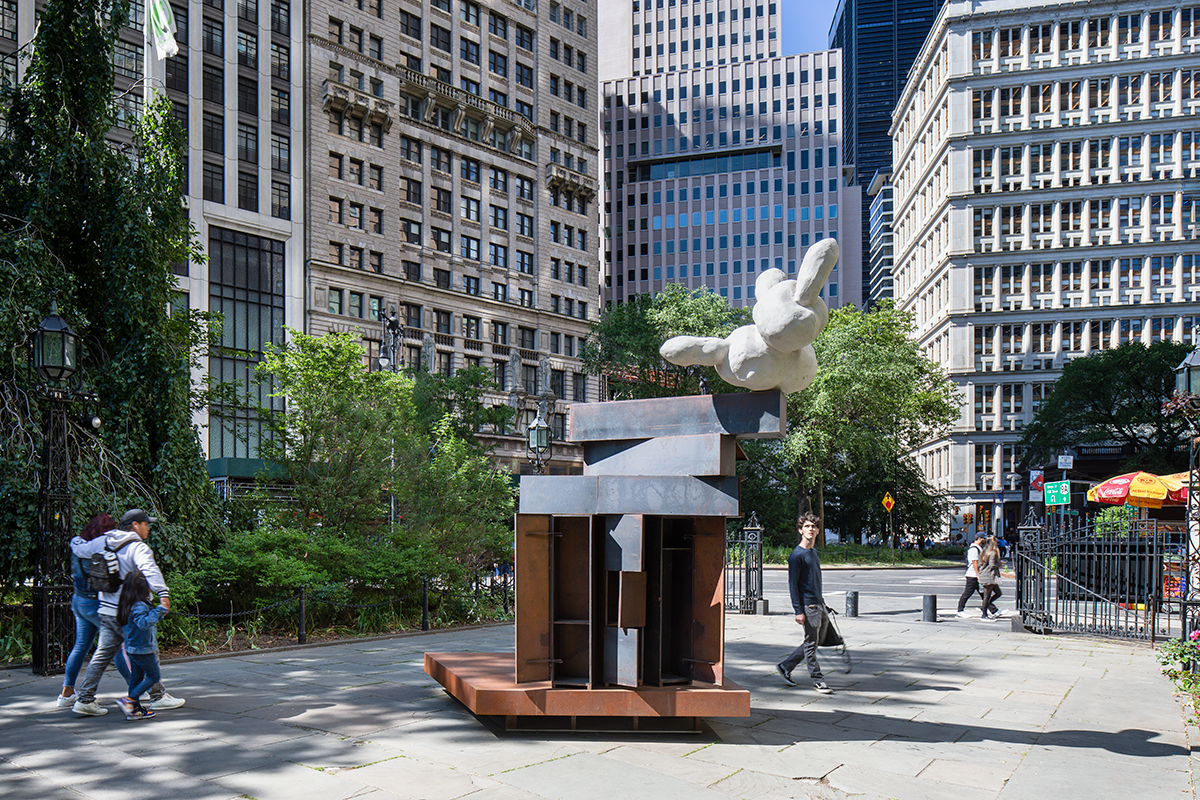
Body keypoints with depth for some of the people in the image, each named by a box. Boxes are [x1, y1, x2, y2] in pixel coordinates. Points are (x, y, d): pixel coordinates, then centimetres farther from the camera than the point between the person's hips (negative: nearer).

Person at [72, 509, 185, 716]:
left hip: (107, 610, 8)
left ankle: (84, 699, 8)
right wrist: (162, 592, -43)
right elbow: (149, 569, -32)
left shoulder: (109, 545, 13)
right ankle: (157, 697, 13)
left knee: (102, 654, 10)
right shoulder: (138, 548, -13)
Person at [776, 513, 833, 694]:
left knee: (812, 643, 12)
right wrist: (798, 611, -16)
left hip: (819, 604, 9)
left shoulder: (814, 553, 15)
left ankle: (785, 666, 23)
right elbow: (793, 584, -13)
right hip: (808, 606, -9)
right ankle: (817, 680, 9)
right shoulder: (797, 555, -11)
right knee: (811, 643, -1)